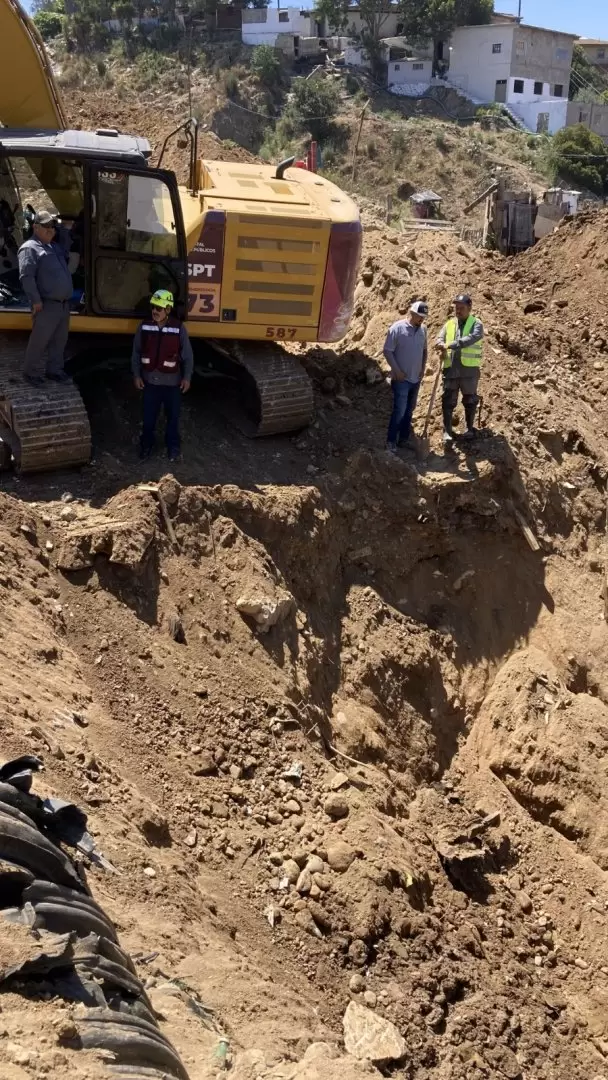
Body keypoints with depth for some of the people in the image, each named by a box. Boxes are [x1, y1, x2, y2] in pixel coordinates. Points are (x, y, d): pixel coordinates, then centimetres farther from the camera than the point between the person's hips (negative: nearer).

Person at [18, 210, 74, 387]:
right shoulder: (30, 248, -10)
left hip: (64, 303, 8)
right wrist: (35, 300, -22)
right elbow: (26, 276, -17)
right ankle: (32, 372, 9)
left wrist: (60, 226, 17)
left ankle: (54, 370, 26)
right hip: (46, 305, -8)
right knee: (39, 340, -2)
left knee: (60, 340, 14)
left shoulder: (56, 246, 17)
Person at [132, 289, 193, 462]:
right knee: (149, 416, 11)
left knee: (173, 417, 10)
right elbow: (136, 353, 2)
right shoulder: (144, 327, -5)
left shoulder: (179, 329, -11)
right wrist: (136, 375, 0)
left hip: (172, 382, -2)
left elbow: (188, 356, -6)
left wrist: (187, 378, -8)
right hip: (150, 381, 2)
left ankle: (173, 447, 26)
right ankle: (146, 444, 30)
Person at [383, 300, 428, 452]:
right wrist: (397, 370, -15)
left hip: (416, 378, 6)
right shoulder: (397, 328, -13)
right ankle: (391, 441, -1)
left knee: (409, 410, 12)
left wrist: (423, 367, 6)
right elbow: (387, 351, -12)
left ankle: (403, 439, 22)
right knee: (399, 410, -9)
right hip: (401, 378, -6)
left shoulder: (423, 330, 6)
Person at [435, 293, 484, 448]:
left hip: (469, 370, -3)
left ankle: (470, 428, 23)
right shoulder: (449, 324, 12)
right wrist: (441, 345, -22)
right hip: (451, 369, 3)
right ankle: (447, 432, 4)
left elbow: (470, 339, -21)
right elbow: (440, 339, 4)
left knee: (470, 400, 9)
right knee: (448, 401, 1)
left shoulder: (476, 324, -3)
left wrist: (449, 345, -29)